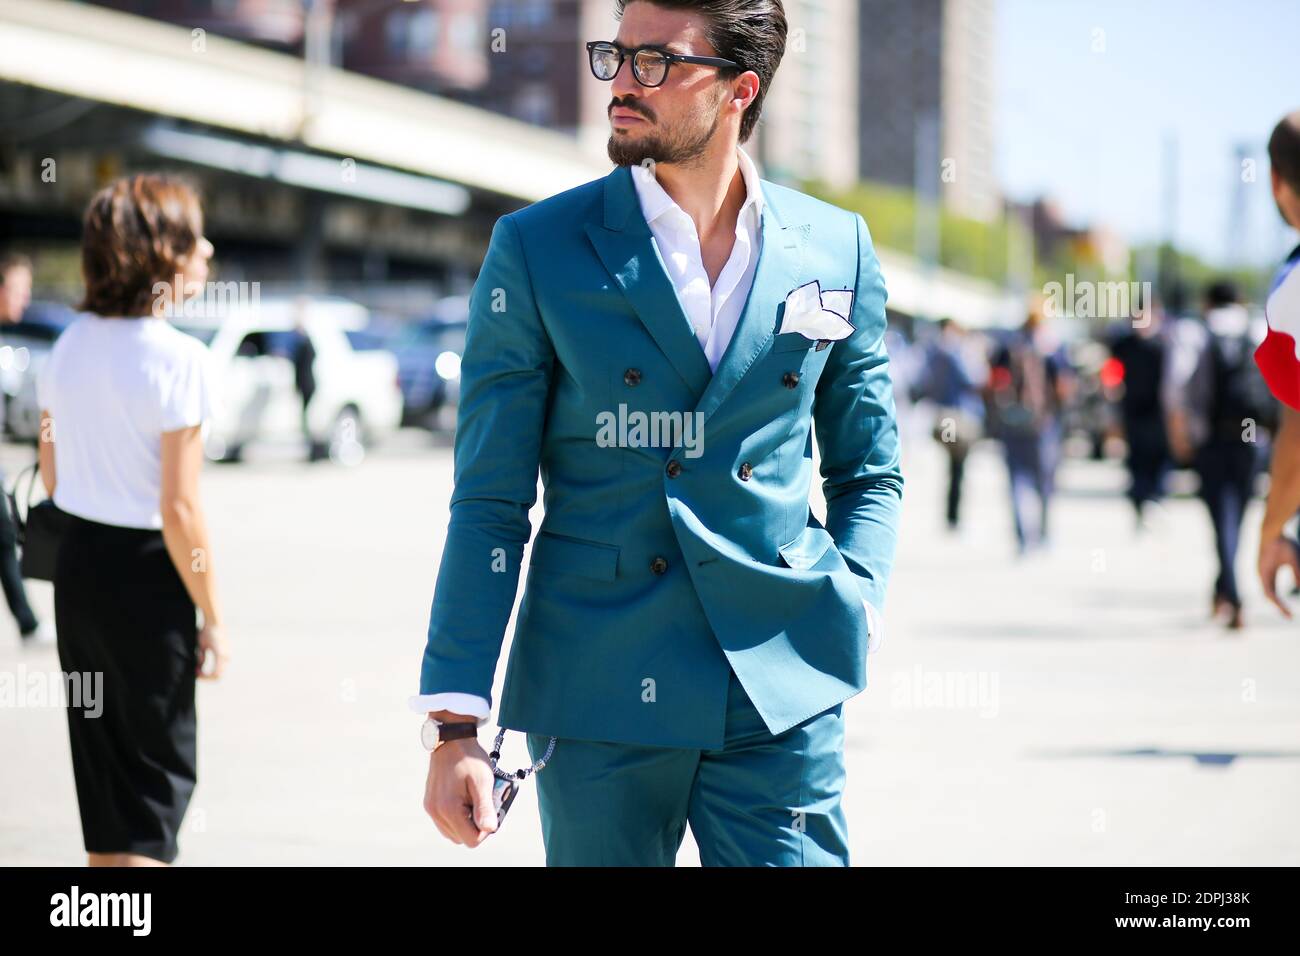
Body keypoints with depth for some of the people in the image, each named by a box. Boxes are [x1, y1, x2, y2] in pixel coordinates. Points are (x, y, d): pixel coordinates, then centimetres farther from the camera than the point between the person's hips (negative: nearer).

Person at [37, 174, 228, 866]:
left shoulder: (70, 344, 4)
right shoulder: (178, 358, -18)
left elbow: (51, 475, 11)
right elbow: (179, 508, -18)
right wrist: (213, 616, -11)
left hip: (77, 560, 7)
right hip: (144, 574, -7)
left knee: (101, 763, 18)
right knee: (159, 776, 3)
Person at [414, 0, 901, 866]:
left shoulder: (837, 251, 6)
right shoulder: (535, 250, 0)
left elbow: (868, 470, 17)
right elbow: (490, 501, -1)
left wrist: (856, 603, -2)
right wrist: (454, 722, -8)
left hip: (782, 691, 1)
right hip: (599, 694, -1)